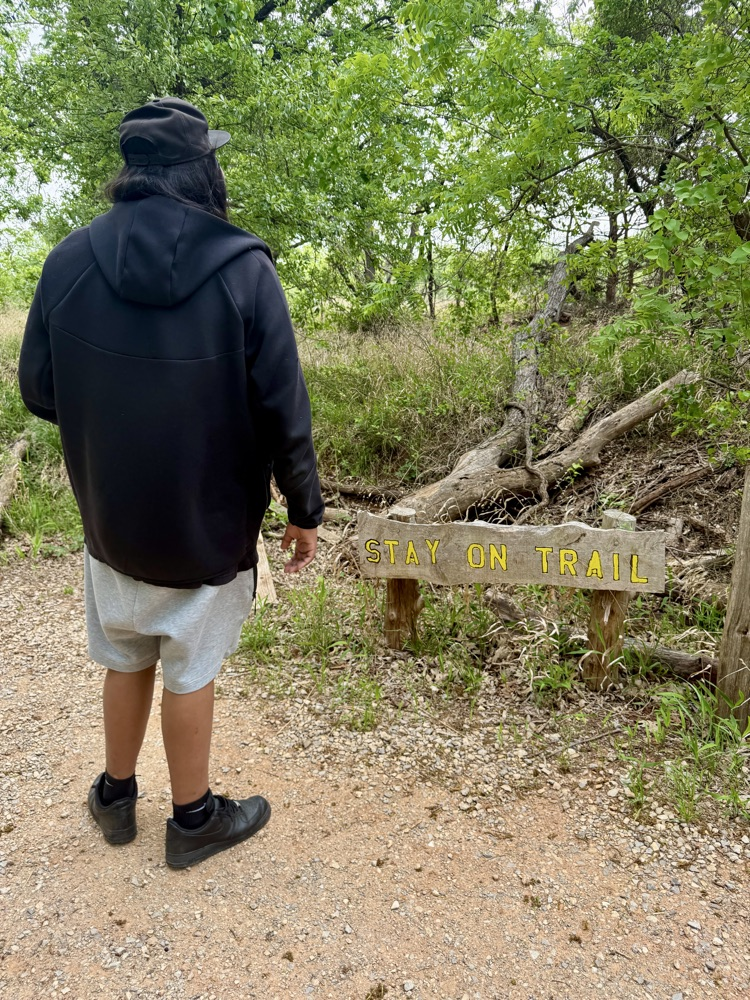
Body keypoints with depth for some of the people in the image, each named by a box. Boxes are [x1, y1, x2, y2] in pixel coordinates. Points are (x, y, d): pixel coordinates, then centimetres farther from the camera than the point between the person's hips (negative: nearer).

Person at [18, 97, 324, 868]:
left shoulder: (70, 260, -7)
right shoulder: (242, 267, -14)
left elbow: (38, 391, -1)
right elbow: (283, 408, -14)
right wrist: (304, 509, -3)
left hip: (110, 515, 3)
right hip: (210, 520, -3)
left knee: (126, 659, 23)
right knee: (190, 670, 13)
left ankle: (116, 797, 41)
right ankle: (194, 818, 33)